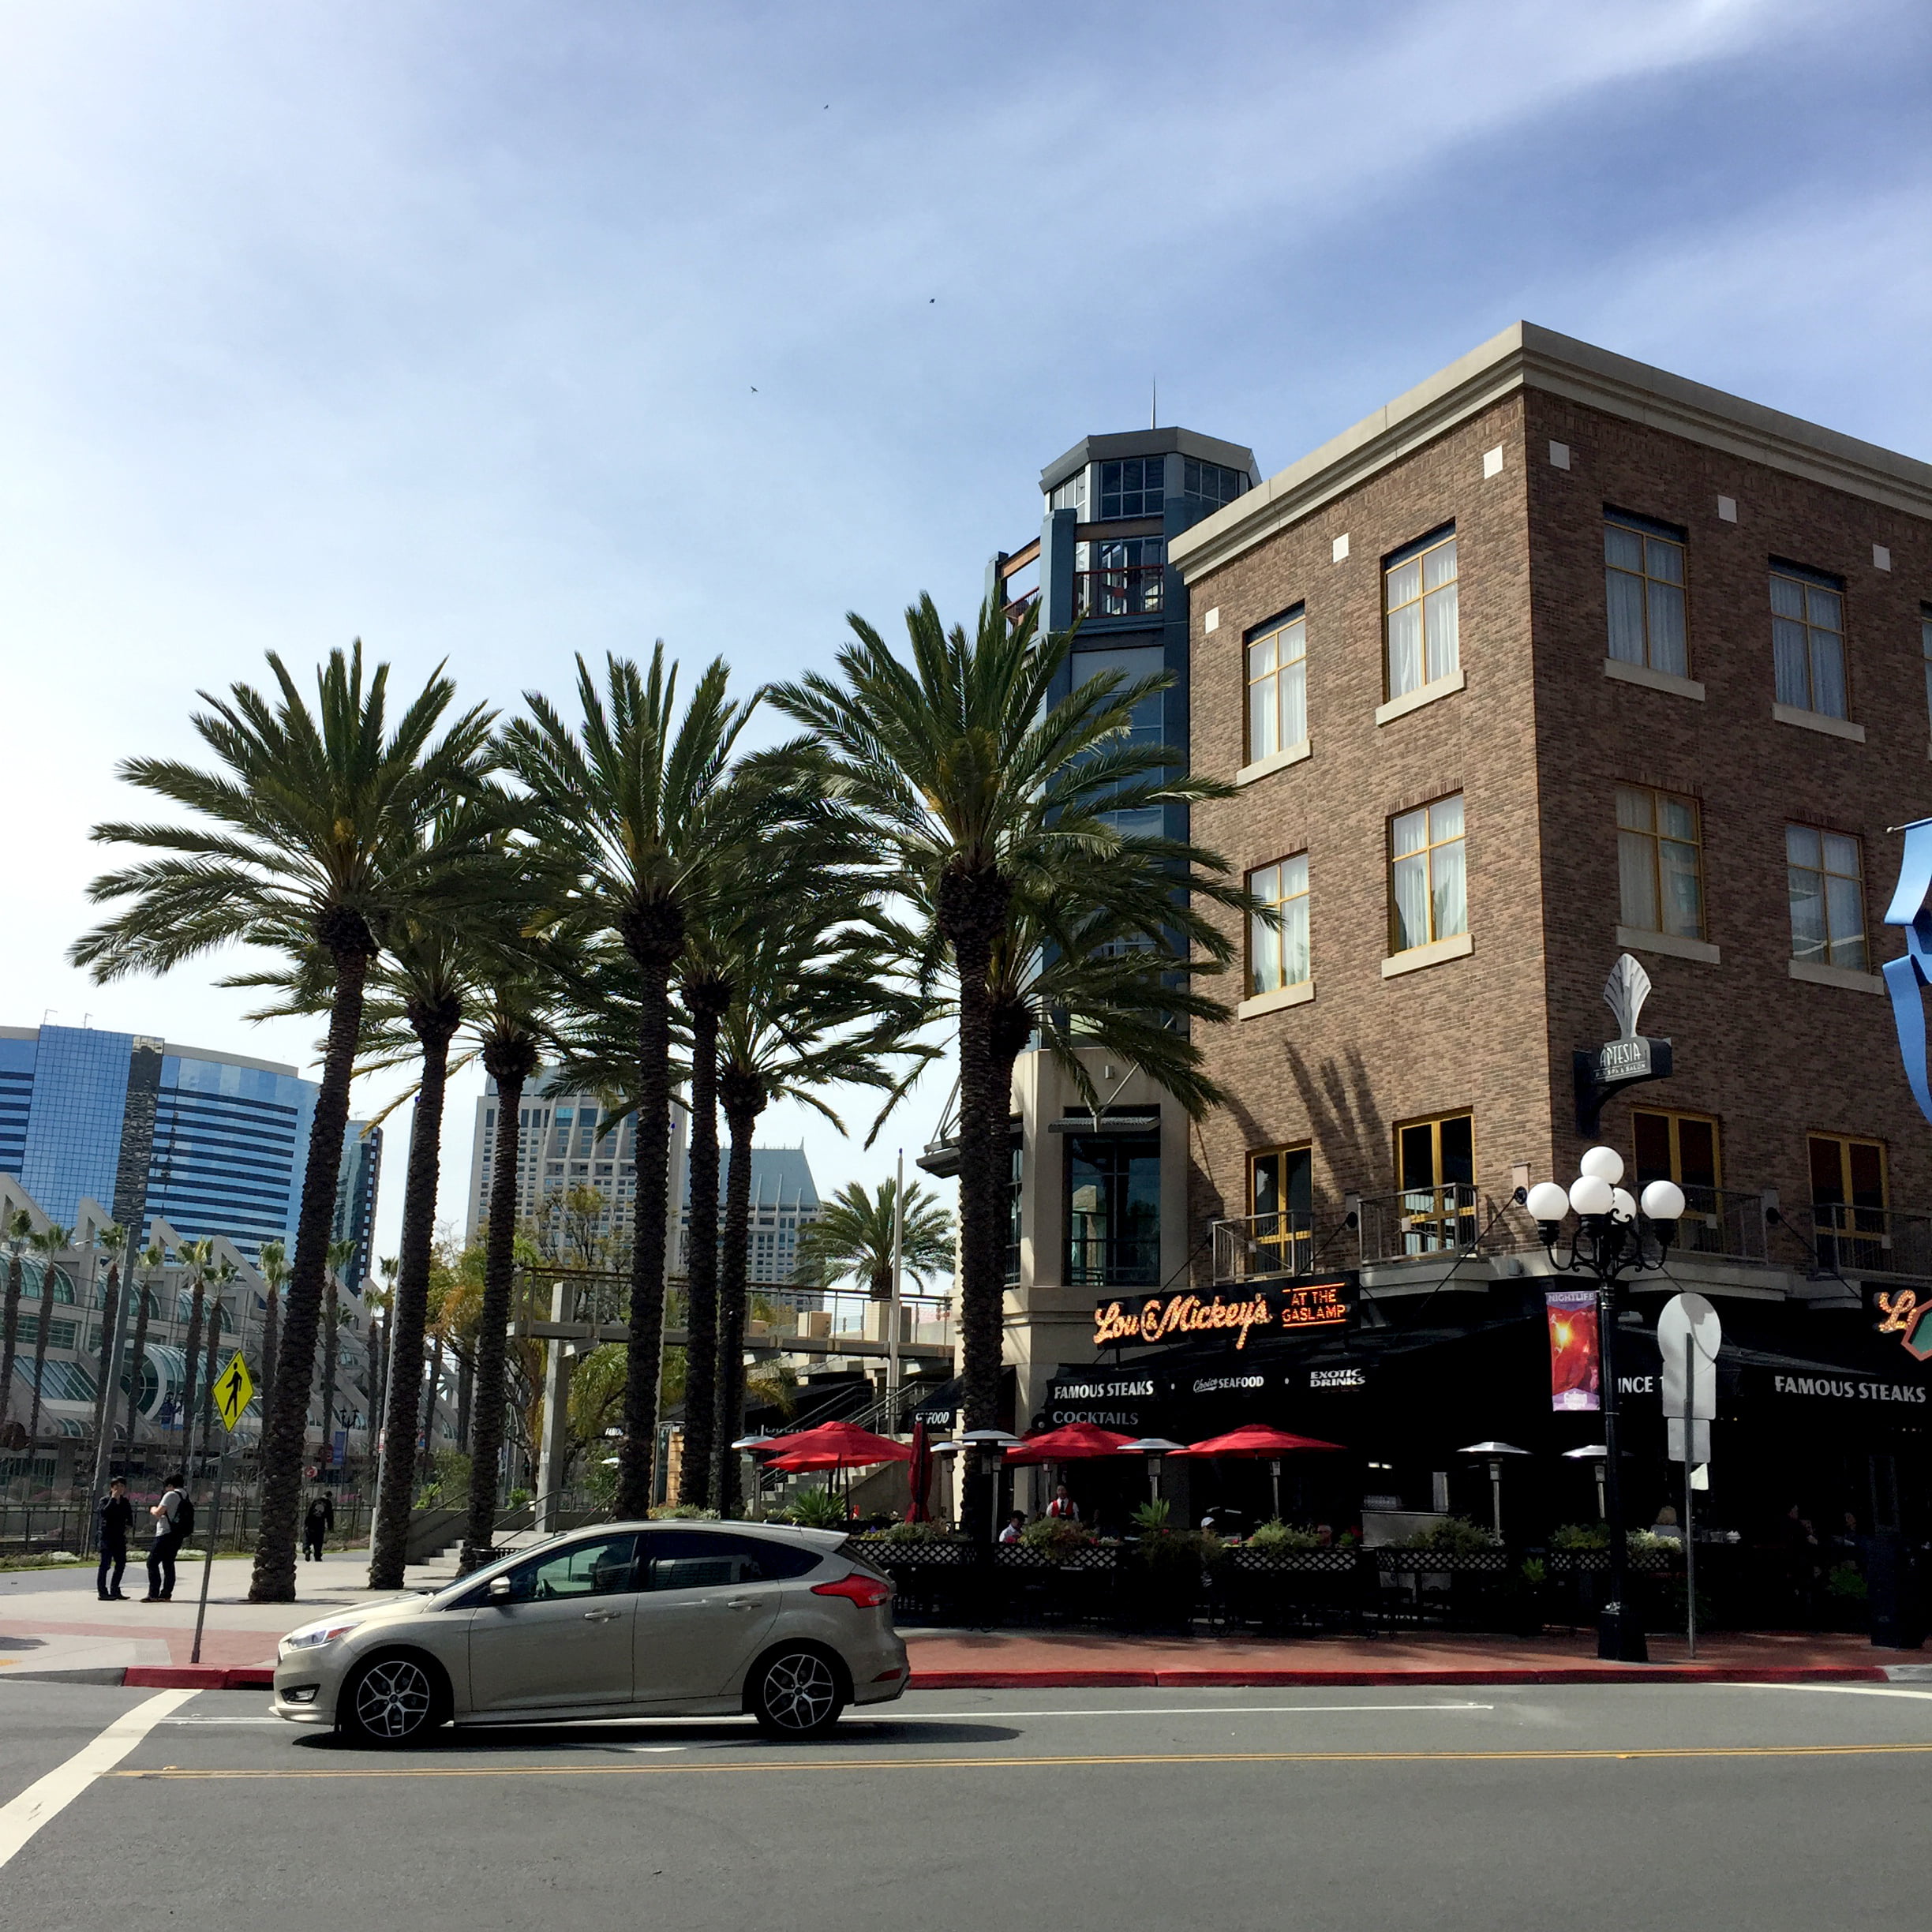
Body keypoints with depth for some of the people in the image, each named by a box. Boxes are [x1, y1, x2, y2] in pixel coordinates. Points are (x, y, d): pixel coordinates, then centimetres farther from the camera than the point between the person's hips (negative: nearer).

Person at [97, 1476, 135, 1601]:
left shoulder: (125, 1502, 13)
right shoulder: (105, 1500, -4)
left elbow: (129, 1516, 25)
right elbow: (104, 1512, -24)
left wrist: (129, 1526, 7)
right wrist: (113, 1499, -21)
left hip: (120, 1537, 7)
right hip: (107, 1536, -6)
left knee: (121, 1563, 8)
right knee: (105, 1564, -7)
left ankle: (115, 1590, 17)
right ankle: (102, 1592, -4)